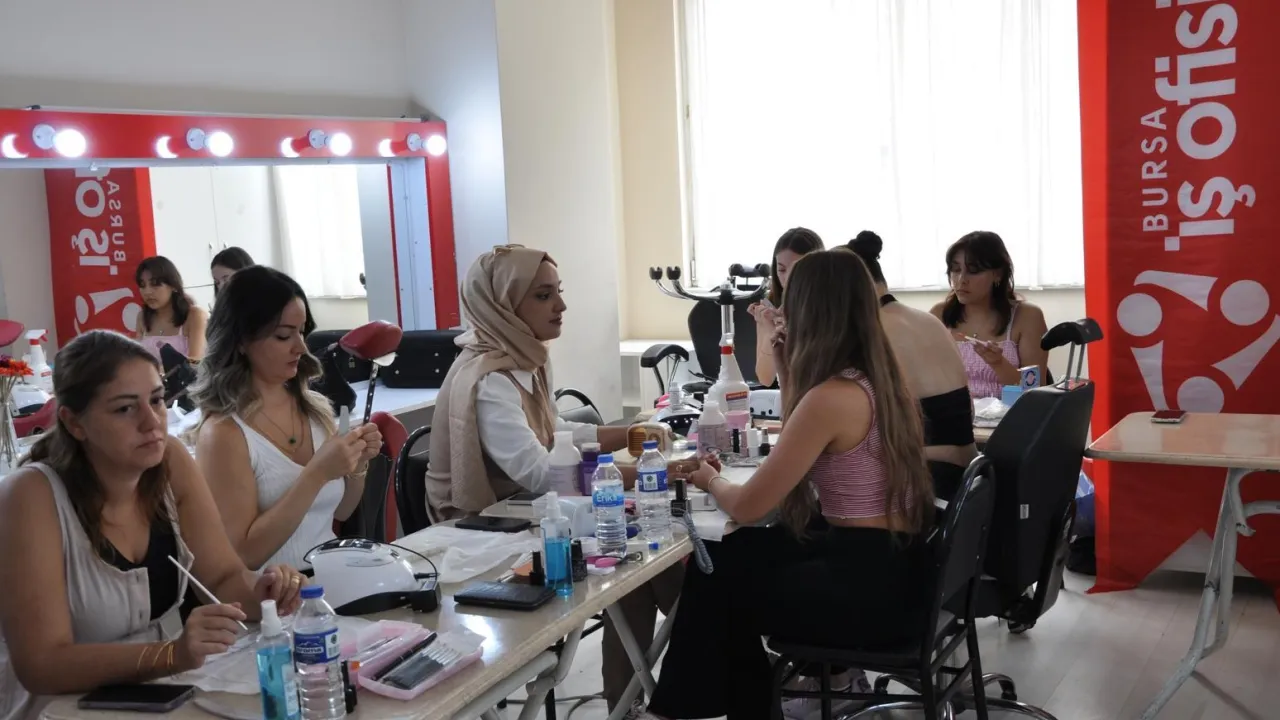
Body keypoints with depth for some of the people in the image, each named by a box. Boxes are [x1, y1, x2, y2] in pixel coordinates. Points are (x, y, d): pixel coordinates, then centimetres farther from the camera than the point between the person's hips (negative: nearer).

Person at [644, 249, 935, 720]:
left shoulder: (831, 396, -22)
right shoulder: (878, 377, 6)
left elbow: (748, 507, -16)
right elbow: (802, 457, 20)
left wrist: (709, 480, 5)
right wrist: (789, 378, 12)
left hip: (868, 589, -8)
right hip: (890, 567, 8)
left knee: (716, 578, 11)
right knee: (730, 556, 18)